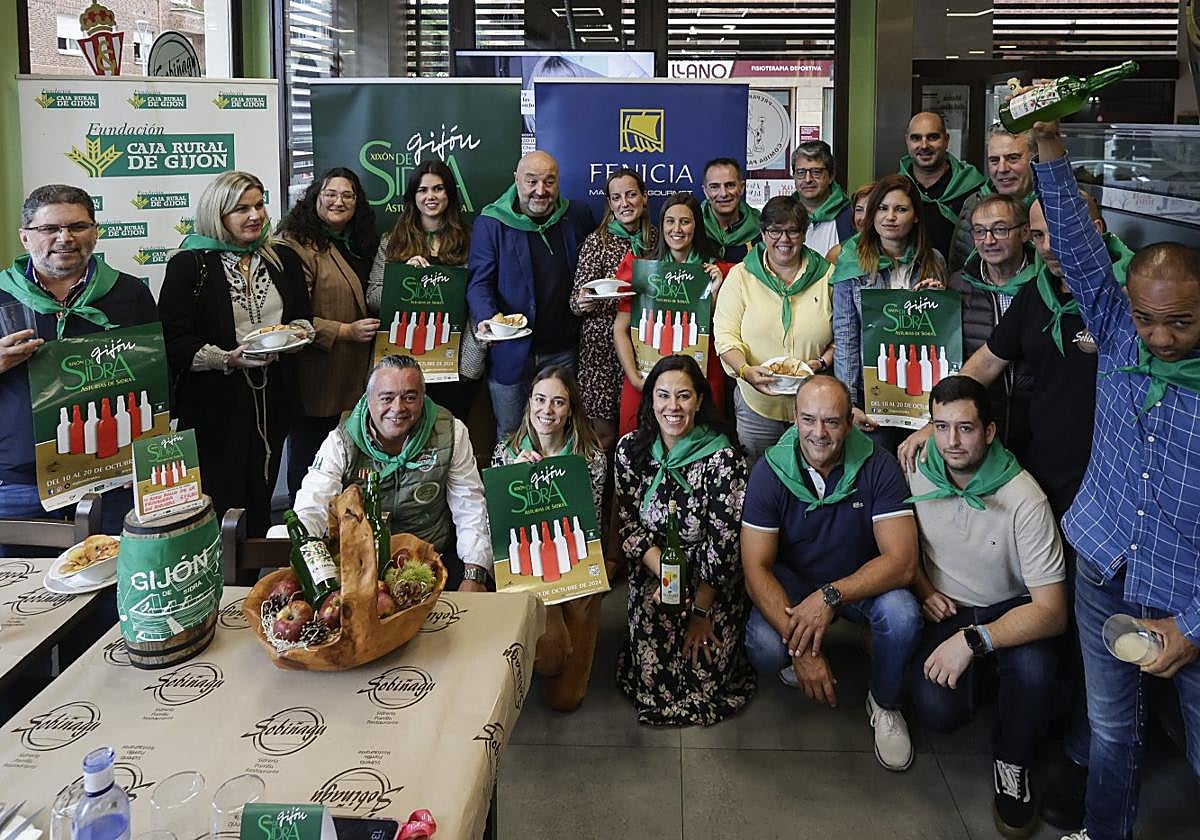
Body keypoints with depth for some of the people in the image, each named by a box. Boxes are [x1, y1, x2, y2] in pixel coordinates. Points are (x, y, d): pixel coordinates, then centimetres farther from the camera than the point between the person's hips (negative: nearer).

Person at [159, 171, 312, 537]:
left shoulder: (283, 259, 11)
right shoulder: (189, 264, -5)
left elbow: (303, 315, 19)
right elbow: (173, 339, -10)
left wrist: (298, 330, -4)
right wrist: (228, 359, -22)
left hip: (272, 396, 5)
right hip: (215, 404, -4)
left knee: (261, 502, 12)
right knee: (220, 502, -2)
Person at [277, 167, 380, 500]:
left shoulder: (359, 244, 15)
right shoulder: (299, 245, -13)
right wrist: (345, 331, -19)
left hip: (350, 374, 8)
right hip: (314, 380, -8)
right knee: (307, 456, 2)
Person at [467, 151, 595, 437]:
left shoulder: (578, 217, 5)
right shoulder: (491, 223, -4)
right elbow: (479, 283, -8)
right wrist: (489, 317, -28)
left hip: (563, 351, 2)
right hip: (511, 352, -2)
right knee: (509, 439, 7)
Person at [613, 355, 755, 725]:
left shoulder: (723, 458, -16)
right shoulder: (630, 450, -5)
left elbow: (723, 545, -14)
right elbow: (630, 526, -2)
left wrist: (700, 611, -12)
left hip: (712, 585, -2)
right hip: (652, 575, 2)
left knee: (705, 673, -14)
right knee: (655, 672, -15)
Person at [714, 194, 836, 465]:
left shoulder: (827, 276, 5)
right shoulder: (740, 275, 3)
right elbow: (725, 334, -4)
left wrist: (823, 363, -12)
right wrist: (745, 370, -21)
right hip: (757, 404, 0)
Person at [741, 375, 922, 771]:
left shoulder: (877, 467, -18)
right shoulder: (770, 471, -17)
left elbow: (902, 562, -23)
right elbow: (756, 567, -20)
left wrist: (831, 595, -36)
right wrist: (800, 648, -32)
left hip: (860, 581, 0)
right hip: (792, 581, 0)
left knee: (902, 616, -32)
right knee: (763, 649, -28)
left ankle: (885, 703, 1)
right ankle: (796, 653, 12)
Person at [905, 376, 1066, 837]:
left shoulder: (1024, 499, -23)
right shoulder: (917, 475, -11)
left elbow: (1052, 611, -24)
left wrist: (973, 641, -34)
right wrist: (923, 589, -5)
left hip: (1011, 609, -2)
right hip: (945, 609, 2)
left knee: (1033, 668, -35)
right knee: (939, 710, -24)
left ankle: (1012, 762, -4)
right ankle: (980, 676, 14)